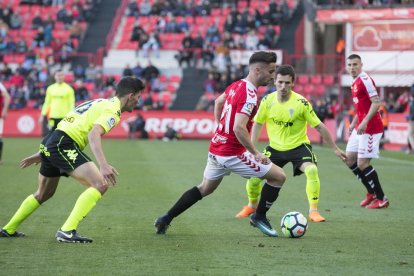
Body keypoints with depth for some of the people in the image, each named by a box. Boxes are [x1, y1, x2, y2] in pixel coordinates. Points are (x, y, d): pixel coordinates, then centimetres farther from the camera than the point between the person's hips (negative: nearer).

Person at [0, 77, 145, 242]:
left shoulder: (100, 103, 25)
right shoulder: (113, 110, -5)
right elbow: (93, 135, -24)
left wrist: (41, 154, 35)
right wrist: (103, 165, -36)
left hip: (49, 142, 10)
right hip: (64, 146, -10)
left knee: (43, 194, 28)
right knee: (100, 184, -17)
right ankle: (67, 232, -24)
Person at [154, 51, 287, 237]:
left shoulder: (236, 85, 7)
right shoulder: (249, 95, -22)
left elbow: (218, 101, 27)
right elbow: (239, 128, -30)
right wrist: (256, 153, -24)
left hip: (216, 148, 9)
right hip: (232, 154, -9)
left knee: (205, 188, 26)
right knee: (278, 176, 0)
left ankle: (165, 220, 24)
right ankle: (259, 217, 12)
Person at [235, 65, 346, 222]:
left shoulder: (301, 103, -18)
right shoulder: (267, 101, -10)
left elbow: (319, 126, -11)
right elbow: (258, 123, 3)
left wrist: (335, 149, -6)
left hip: (298, 146, -3)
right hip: (275, 147, 3)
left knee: (312, 170, -30)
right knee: (254, 177, -5)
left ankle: (313, 211, -20)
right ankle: (252, 206, 27)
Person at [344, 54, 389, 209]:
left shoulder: (365, 80, -15)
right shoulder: (355, 83, 14)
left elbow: (376, 103, -22)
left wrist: (365, 122, -28)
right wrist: (353, 123, 22)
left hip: (371, 128, -10)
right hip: (360, 127, 10)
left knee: (362, 164, -10)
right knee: (350, 159, 11)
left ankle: (381, 199, 0)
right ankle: (371, 193, 21)